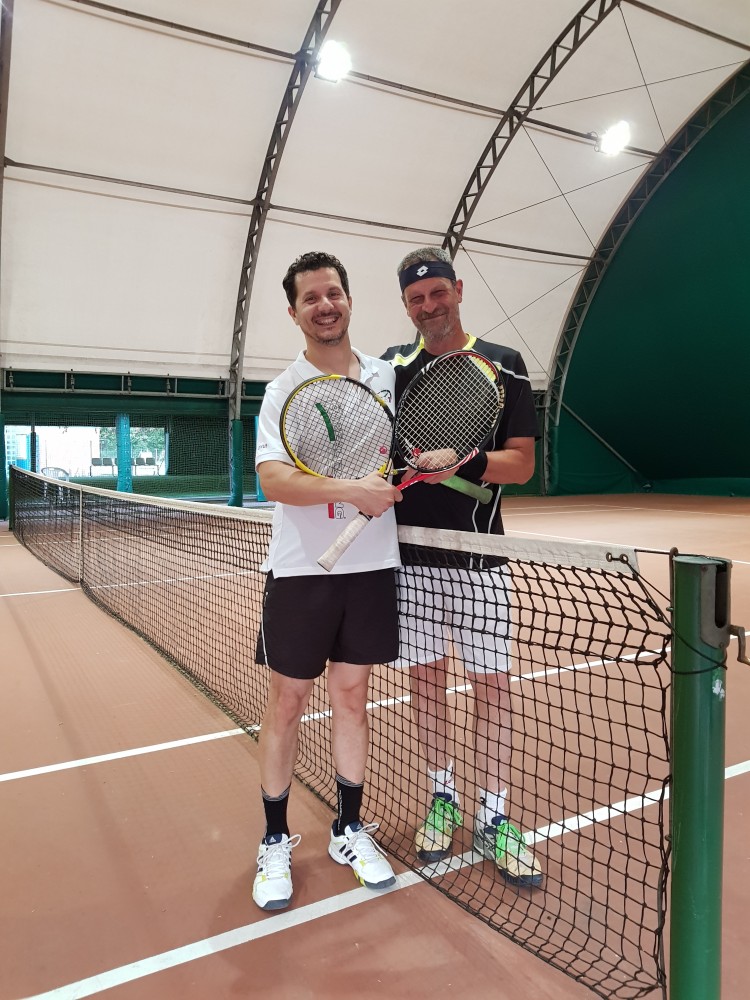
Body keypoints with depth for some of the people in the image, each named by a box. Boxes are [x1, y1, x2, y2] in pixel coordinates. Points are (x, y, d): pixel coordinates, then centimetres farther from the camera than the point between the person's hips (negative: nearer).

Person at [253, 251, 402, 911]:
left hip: (372, 565, 3)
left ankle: (350, 830, 30)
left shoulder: (387, 375, 9)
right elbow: (273, 478, -17)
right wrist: (353, 490, -27)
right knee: (288, 702, 6)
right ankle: (275, 842, 25)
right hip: (301, 569, -3)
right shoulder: (284, 390, -4)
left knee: (352, 695, 13)